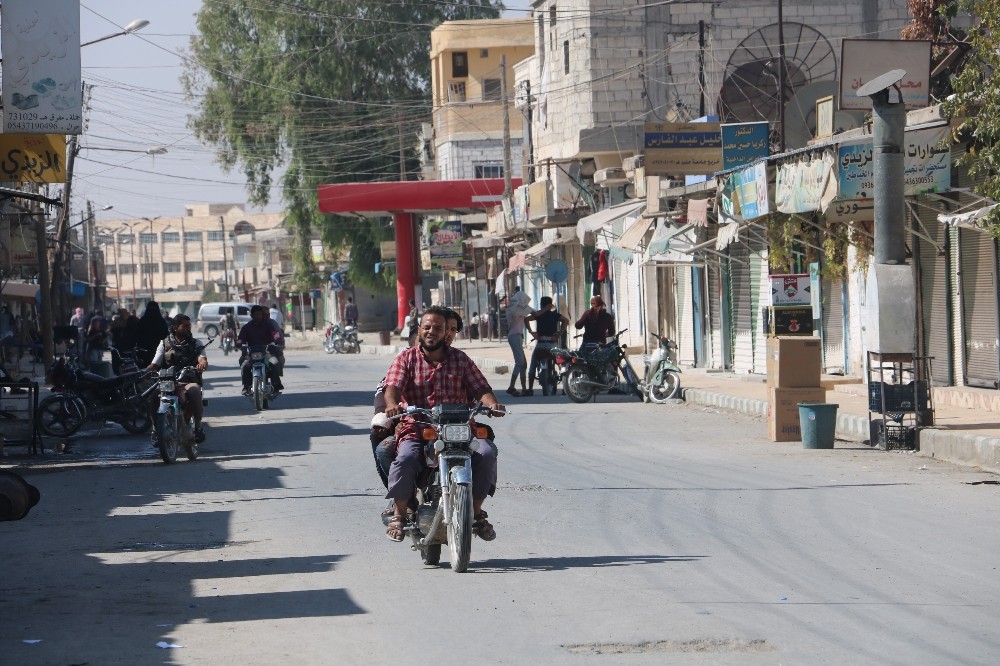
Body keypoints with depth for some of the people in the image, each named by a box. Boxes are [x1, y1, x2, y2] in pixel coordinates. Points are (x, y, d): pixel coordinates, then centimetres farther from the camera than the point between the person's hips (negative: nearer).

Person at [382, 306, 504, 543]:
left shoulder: (460, 359, 14)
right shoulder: (406, 359, 9)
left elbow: (480, 388, 6)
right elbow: (392, 387, -7)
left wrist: (492, 403, -17)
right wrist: (392, 405, -31)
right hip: (416, 430, -2)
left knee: (486, 454, -23)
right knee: (406, 458, -33)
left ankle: (477, 512, -6)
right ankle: (399, 514, -12)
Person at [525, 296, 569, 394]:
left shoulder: (539, 314, 0)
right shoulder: (555, 315, 6)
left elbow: (526, 319, -14)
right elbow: (566, 321, -7)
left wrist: (530, 331, -9)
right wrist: (559, 333, -6)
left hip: (541, 343, -2)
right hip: (553, 343, 2)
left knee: (532, 368, 5)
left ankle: (530, 389, -4)